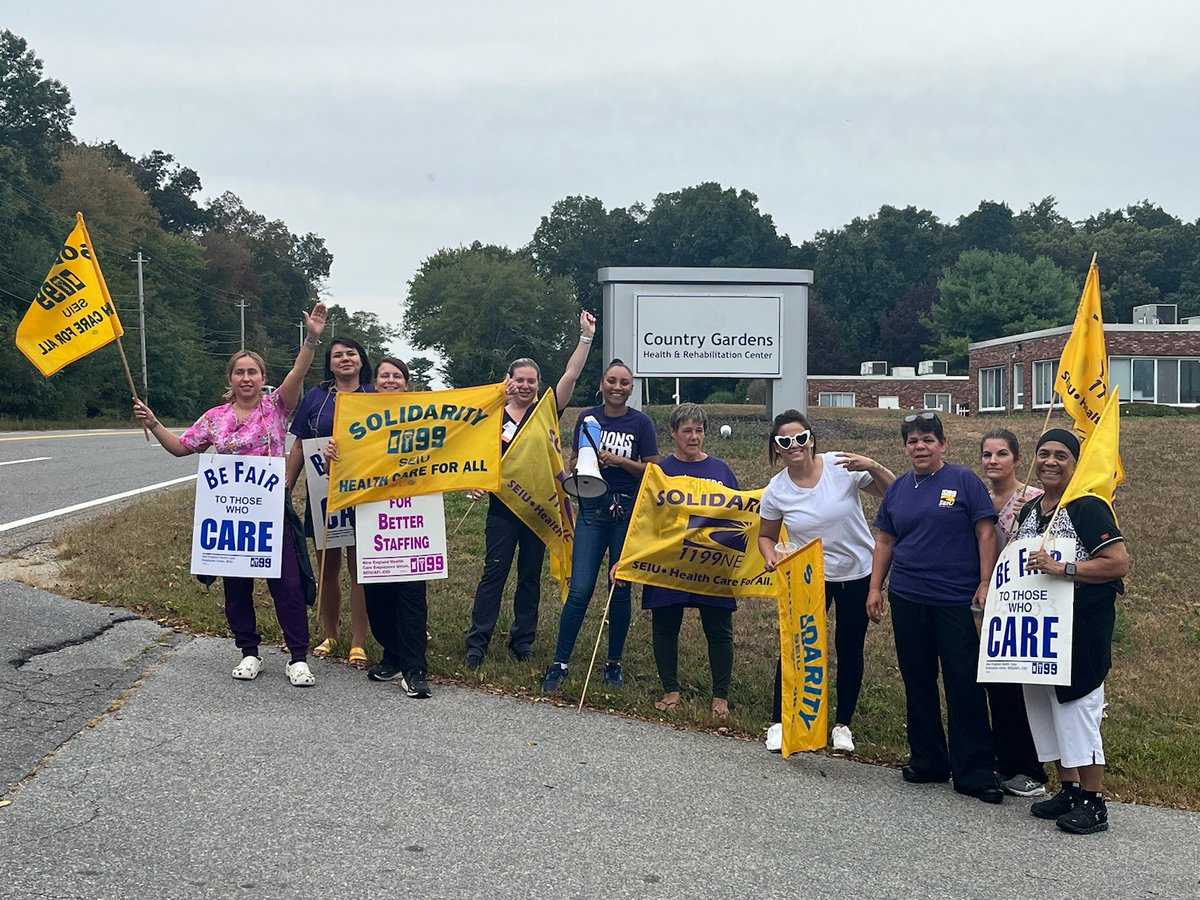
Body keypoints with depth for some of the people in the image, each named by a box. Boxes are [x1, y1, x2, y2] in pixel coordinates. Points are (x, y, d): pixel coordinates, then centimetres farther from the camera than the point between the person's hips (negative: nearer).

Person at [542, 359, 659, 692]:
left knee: (620, 590, 6)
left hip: (628, 511, -1)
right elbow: (573, 462, 12)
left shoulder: (641, 423, 0)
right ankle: (559, 663, 4)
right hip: (592, 509, 1)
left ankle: (614, 664, 20)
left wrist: (619, 461, -15)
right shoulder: (588, 418, 5)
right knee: (579, 590, -6)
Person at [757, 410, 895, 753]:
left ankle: (843, 724, 25)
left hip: (858, 573, 0)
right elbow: (766, 536, 4)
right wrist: (771, 555, -17)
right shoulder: (776, 490, -10)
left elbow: (894, 492, -12)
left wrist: (873, 467, -30)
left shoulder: (841, 466, -16)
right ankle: (778, 723, 15)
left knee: (849, 648, 9)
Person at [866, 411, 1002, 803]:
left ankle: (975, 773, 1)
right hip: (907, 599, 5)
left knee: (965, 686, -5)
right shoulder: (897, 489, 11)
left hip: (956, 601, -5)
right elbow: (884, 541, 16)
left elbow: (986, 532, -5)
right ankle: (927, 760, 23)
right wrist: (875, 587, 10)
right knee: (917, 682, 11)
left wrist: (985, 583, -11)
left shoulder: (963, 481, -3)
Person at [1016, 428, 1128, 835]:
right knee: (1042, 705, 11)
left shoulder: (1088, 507, -11)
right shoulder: (1029, 511, 14)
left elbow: (1119, 562, -18)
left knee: (1076, 706, -7)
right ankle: (1069, 789, 23)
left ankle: (1094, 804, 2)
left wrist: (1063, 568, -25)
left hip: (1082, 625, -8)